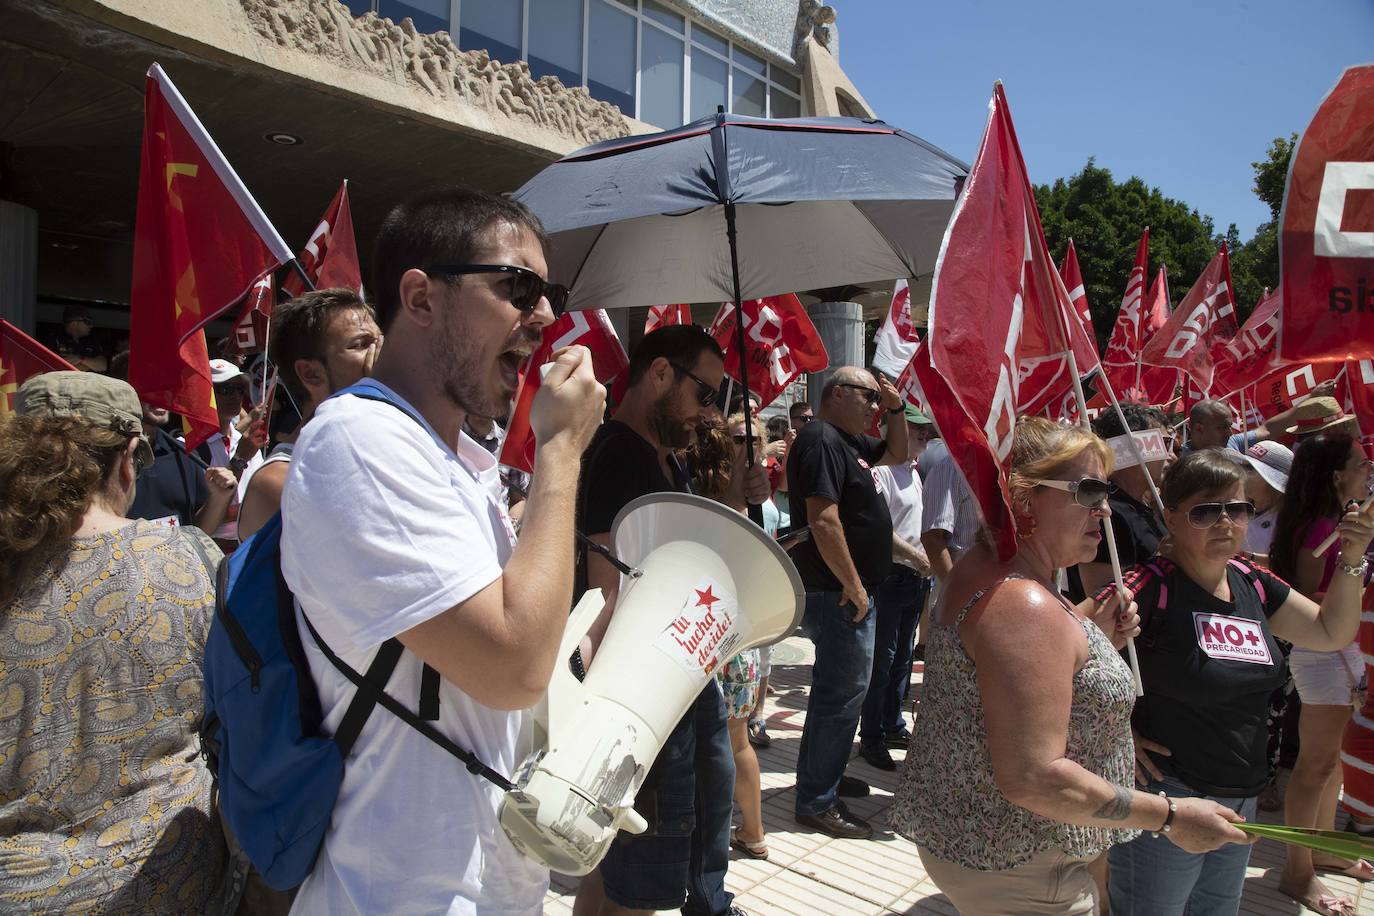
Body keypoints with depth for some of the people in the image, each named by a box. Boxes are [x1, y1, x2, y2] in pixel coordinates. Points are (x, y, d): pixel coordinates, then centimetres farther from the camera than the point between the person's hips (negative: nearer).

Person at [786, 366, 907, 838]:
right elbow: (823, 519, -25)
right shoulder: (821, 440, -17)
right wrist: (853, 586, -21)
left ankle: (823, 777, 34)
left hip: (846, 590, 11)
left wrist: (896, 409, 13)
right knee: (842, 694, -3)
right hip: (839, 593, -11)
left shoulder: (850, 441, 14)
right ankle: (817, 802, 8)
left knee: (836, 689, 20)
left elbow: (897, 454, 31)